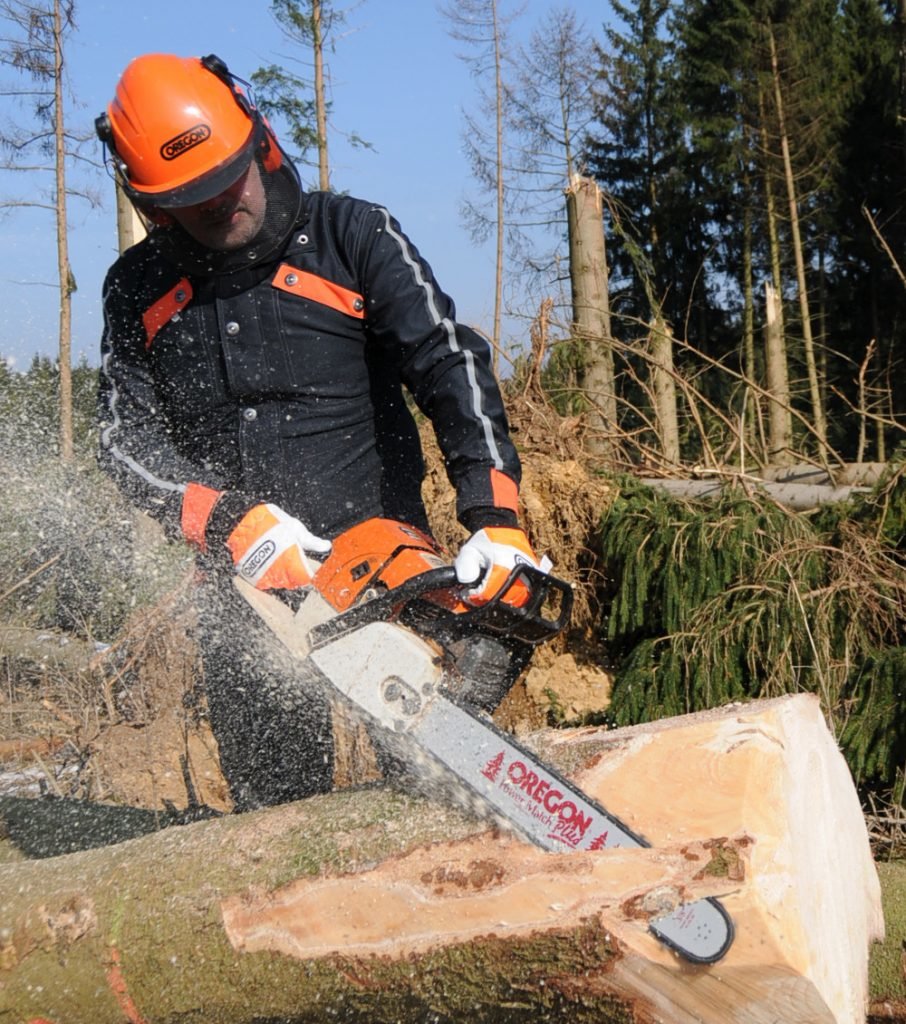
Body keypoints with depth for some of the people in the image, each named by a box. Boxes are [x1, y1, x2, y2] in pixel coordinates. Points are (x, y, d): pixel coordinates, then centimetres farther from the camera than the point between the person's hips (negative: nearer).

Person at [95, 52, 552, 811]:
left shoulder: (352, 237, -3)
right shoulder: (139, 290, 6)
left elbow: (450, 363, -12)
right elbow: (126, 436, 1)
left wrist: (495, 517, -26)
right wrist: (231, 522, -18)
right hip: (243, 592, 3)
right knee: (273, 806, 10)